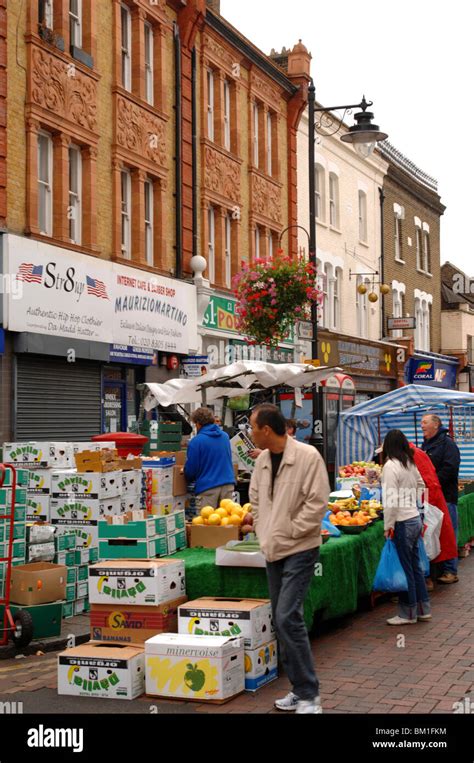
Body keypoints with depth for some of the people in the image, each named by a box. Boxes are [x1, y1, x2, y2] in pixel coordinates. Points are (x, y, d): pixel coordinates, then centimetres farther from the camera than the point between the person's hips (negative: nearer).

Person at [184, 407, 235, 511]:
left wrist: (189, 478, 18)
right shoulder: (225, 436, 9)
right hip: (228, 484, 5)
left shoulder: (196, 441, -8)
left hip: (207, 487, -5)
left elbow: (190, 470, -4)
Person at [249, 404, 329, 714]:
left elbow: (317, 502, -17)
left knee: (287, 617, -16)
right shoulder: (263, 460, 7)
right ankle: (299, 689, 23)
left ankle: (309, 695, -5)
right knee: (283, 619, 12)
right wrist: (264, 531, 8)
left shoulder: (308, 456, -15)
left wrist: (290, 531, -15)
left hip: (300, 549, -8)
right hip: (273, 550, 8)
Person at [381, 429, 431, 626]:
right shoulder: (411, 464, 9)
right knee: (415, 566, 16)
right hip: (415, 519, 8)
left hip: (402, 523, -8)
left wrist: (388, 526, -14)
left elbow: (391, 499, -19)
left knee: (405, 568, 1)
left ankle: (408, 613, 9)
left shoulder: (390, 466, -16)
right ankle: (423, 609, 24)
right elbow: (421, 488, 20)